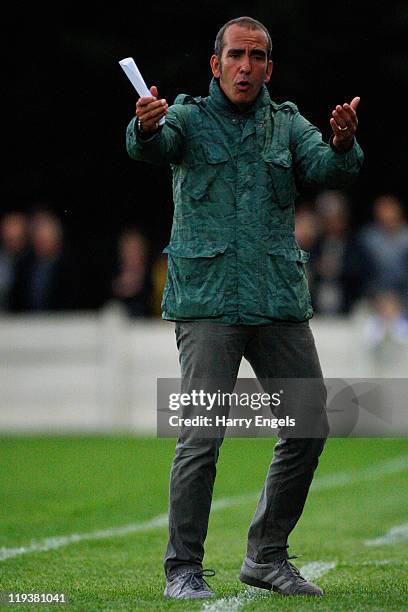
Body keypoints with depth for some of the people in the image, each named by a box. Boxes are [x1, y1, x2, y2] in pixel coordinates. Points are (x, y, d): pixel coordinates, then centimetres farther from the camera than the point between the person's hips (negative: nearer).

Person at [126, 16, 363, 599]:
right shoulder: (189, 118, 3)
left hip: (281, 303, 4)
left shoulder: (288, 125, 12)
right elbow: (152, 146, -18)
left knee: (310, 428, 7)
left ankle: (267, 555, 20)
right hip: (208, 301, -4)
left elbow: (328, 169, -5)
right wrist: (146, 127, -42)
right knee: (201, 436, -11)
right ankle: (183, 567, -3)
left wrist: (342, 144, -29)